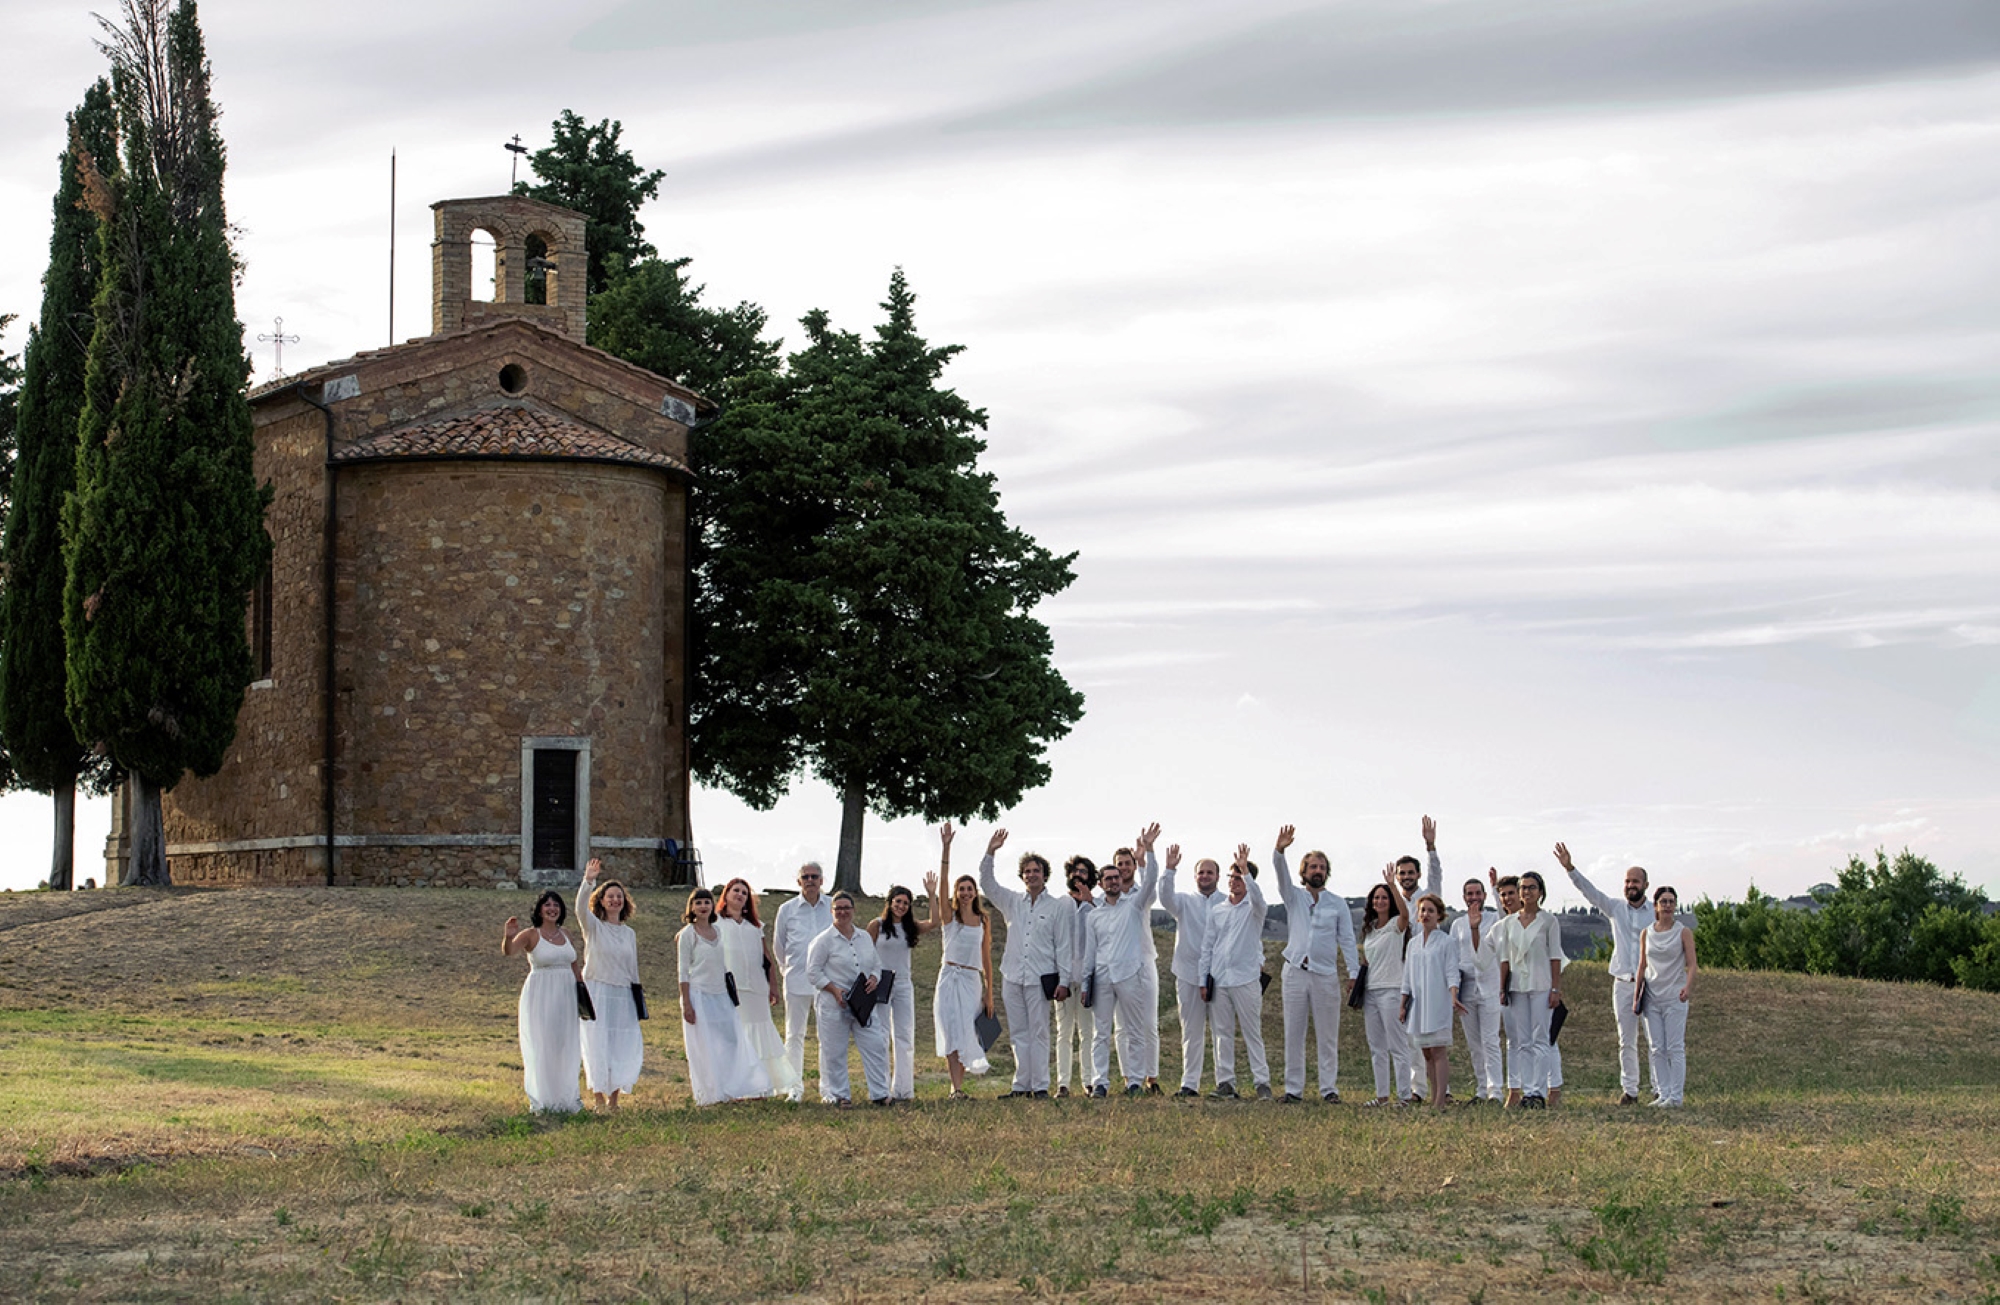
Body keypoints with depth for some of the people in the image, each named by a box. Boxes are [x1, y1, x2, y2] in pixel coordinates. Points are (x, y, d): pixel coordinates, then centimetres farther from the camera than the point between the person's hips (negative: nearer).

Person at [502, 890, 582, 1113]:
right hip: (540, 995, -5)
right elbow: (507, 951, -24)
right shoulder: (531, 935, -7)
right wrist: (509, 936, -45)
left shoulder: (565, 935, 10)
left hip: (565, 995, 5)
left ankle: (566, 1095, 21)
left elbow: (575, 968, 17)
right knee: (541, 1047, -1)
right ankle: (541, 1100, 5)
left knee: (566, 1046, 10)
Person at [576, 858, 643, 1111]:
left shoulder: (630, 934, 13)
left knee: (623, 1047, 0)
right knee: (596, 1046, -5)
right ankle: (598, 1098, -1)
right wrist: (588, 881, -37)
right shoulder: (593, 927, 1)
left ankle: (614, 1098, 9)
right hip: (597, 993, -4)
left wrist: (638, 1002, 16)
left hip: (623, 995, 4)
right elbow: (581, 907, -21)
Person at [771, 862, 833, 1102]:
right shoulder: (787, 910, 6)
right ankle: (795, 1087, 10)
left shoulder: (833, 907, 6)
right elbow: (778, 945, 16)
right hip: (797, 980, 0)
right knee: (794, 1035, 3)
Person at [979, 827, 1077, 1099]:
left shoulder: (1059, 908, 5)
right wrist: (990, 853, -2)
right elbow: (987, 883, 11)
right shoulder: (1012, 903, 14)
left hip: (1041, 978, -4)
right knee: (1018, 1034, 5)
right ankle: (1021, 1085, 7)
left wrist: (1064, 981, -5)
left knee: (1039, 1033, -4)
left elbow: (1064, 947, 2)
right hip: (1012, 977, 4)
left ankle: (1039, 1086, -3)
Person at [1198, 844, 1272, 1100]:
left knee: (1253, 1033, -2)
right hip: (1219, 980, 4)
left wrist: (1245, 870, -35)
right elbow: (1207, 946, 14)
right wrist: (1203, 980, 8)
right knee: (1222, 1033, 4)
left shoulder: (1253, 908, 3)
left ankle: (1262, 1081, -1)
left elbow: (1257, 898, -23)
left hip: (1246, 979, -4)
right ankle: (1225, 1082, 7)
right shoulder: (1217, 910, 13)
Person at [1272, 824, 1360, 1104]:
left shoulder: (1338, 904, 9)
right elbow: (1281, 874, -8)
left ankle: (1329, 1089, 2)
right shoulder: (1294, 897, 10)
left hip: (1326, 974, -1)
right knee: (1293, 1035, 2)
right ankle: (1294, 1089, 5)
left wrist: (1354, 974, -4)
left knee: (1328, 1036, -1)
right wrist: (1280, 850, -28)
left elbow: (1347, 940, 6)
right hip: (1295, 972, 1)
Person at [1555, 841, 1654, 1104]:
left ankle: (1660, 1089, 2)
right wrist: (1570, 868, -14)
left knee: (1655, 1039, -3)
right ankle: (1629, 1090, 11)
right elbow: (1590, 891, -1)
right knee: (1626, 1041, 6)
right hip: (1623, 983, 3)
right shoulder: (1615, 908, 8)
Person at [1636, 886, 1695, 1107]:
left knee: (1675, 1048, -5)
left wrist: (1687, 986, -23)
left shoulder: (1683, 932, -2)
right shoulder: (1646, 934, 9)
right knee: (1656, 1048, 4)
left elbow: (1691, 964, -6)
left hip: (1674, 997, -4)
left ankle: (1675, 1095, -3)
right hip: (1652, 997, 4)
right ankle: (1662, 1093, 10)